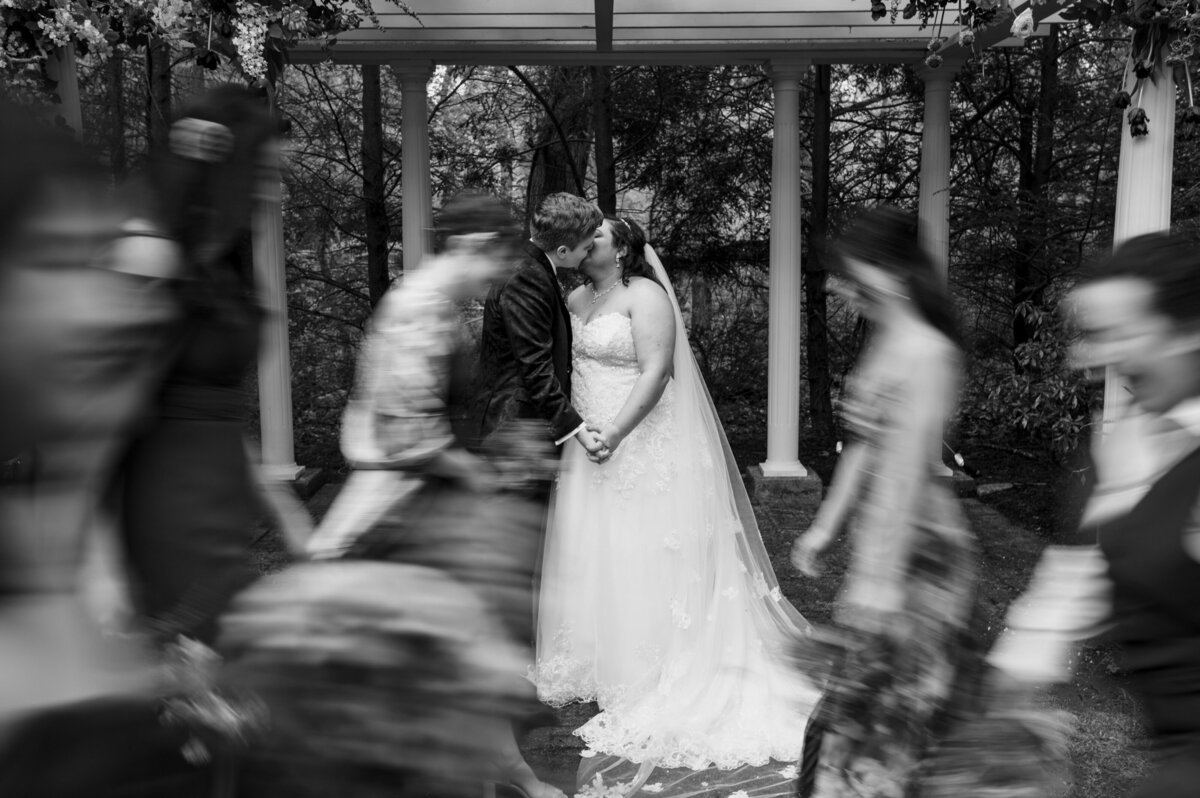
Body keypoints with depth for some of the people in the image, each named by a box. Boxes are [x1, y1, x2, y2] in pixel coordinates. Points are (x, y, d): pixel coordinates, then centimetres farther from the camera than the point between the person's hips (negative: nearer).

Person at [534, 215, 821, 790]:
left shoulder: (645, 296, -10)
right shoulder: (574, 299, 13)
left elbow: (657, 371, -18)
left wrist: (615, 431, -24)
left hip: (640, 450, -7)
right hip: (589, 452, 7)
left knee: (640, 561, 0)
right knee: (592, 560, 12)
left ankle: (651, 682, 13)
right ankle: (597, 663, 27)